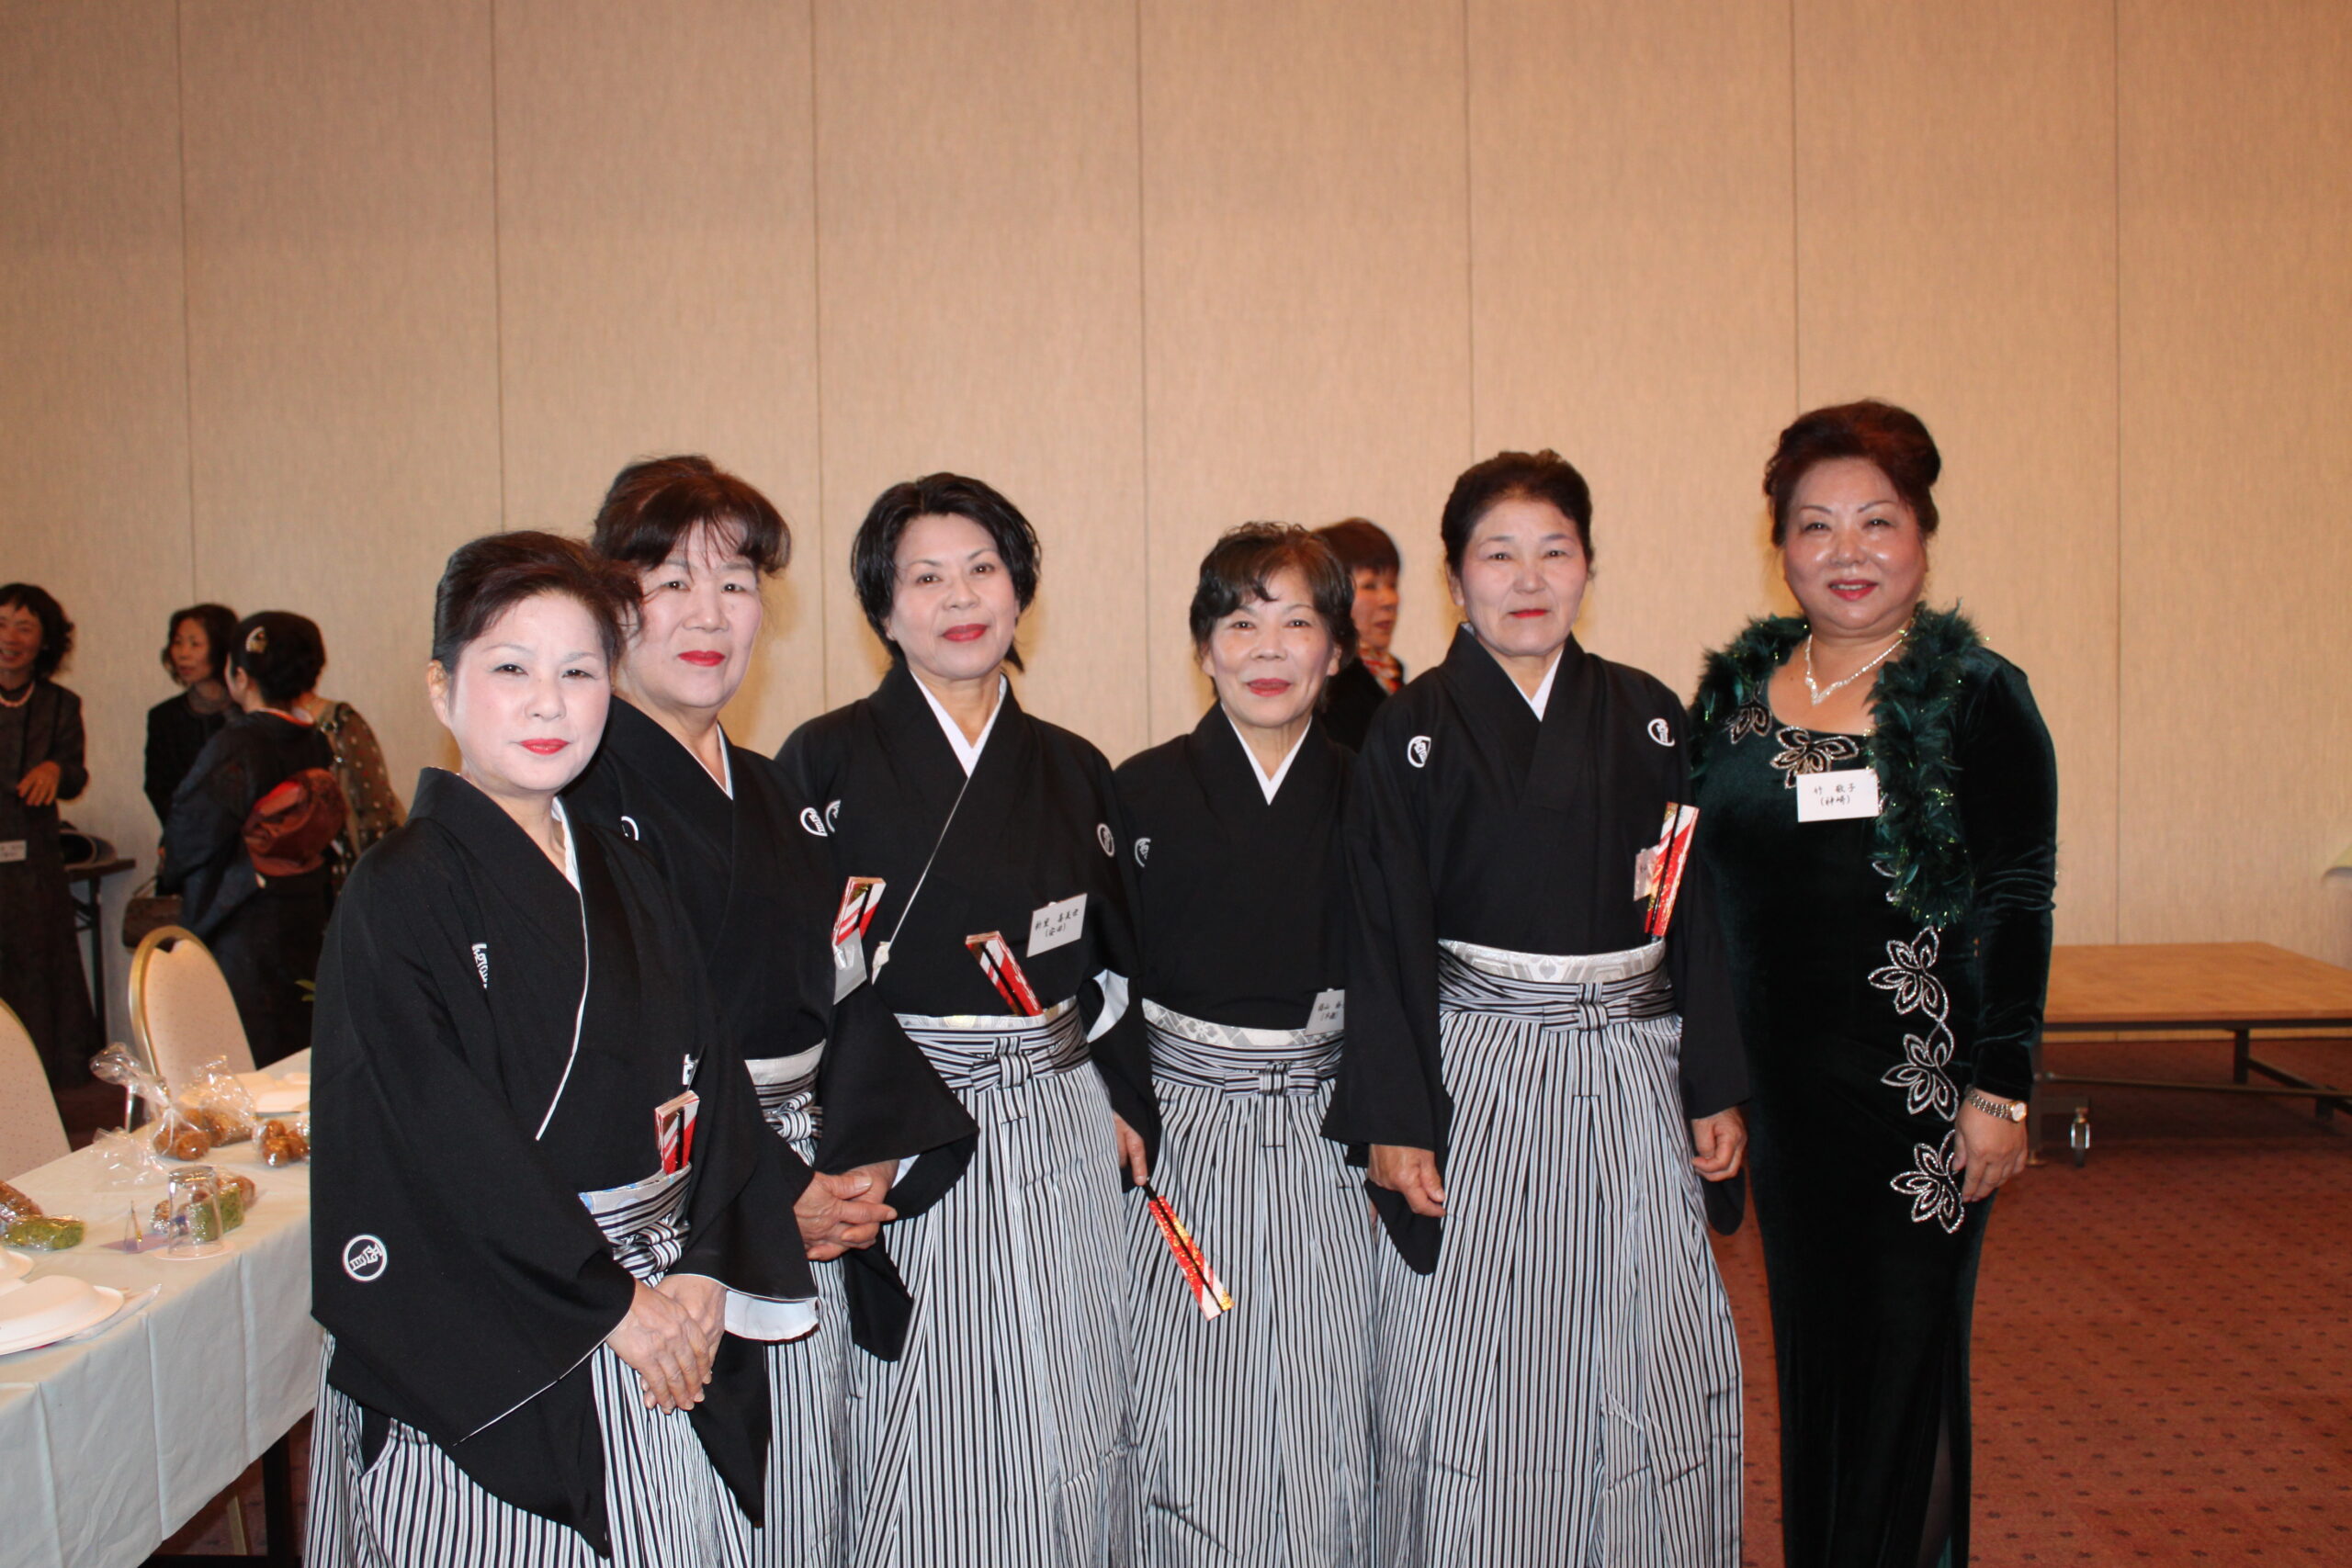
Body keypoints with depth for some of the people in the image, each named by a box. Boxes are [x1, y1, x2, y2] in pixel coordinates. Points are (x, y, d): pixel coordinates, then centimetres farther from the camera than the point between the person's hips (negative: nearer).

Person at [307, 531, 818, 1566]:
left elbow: (711, 1079, 5)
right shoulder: (401, 895, -10)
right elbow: (437, 1140, -16)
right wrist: (609, 1303, -14)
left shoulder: (624, 878, 8)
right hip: (481, 1355, -5)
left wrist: (704, 1271, -7)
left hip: (660, 1337, 6)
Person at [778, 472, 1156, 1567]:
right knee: (923, 1439, 1)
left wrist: (1126, 1104, 6)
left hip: (1061, 1136, 4)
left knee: (1065, 1431, 8)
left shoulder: (1074, 771, 10)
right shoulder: (827, 761, -2)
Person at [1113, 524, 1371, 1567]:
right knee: (1187, 1429, 3)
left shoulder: (1365, 796, 4)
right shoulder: (1145, 793, -1)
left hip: (1325, 1133, 2)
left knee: (1330, 1425, 7)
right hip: (1183, 1132, -1)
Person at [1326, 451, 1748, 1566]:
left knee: (1641, 1375, 9)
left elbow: (1697, 911, 7)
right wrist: (1395, 1118, -8)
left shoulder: (1649, 719, 6)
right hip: (1473, 1079, -2)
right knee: (1467, 1383, 4)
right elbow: (1386, 938, -4)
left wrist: (1717, 1088, 4)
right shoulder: (1411, 735, -2)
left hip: (1629, 1083, 3)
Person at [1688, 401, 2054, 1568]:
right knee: (1811, 1351, 16)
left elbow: (2016, 904, -7)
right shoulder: (1734, 692, 6)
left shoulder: (1978, 699, -6)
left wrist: (2000, 1087, -11)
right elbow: (1697, 889, 10)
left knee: (1904, 1360, 7)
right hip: (1781, 1082, 4)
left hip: (1922, 1087, -4)